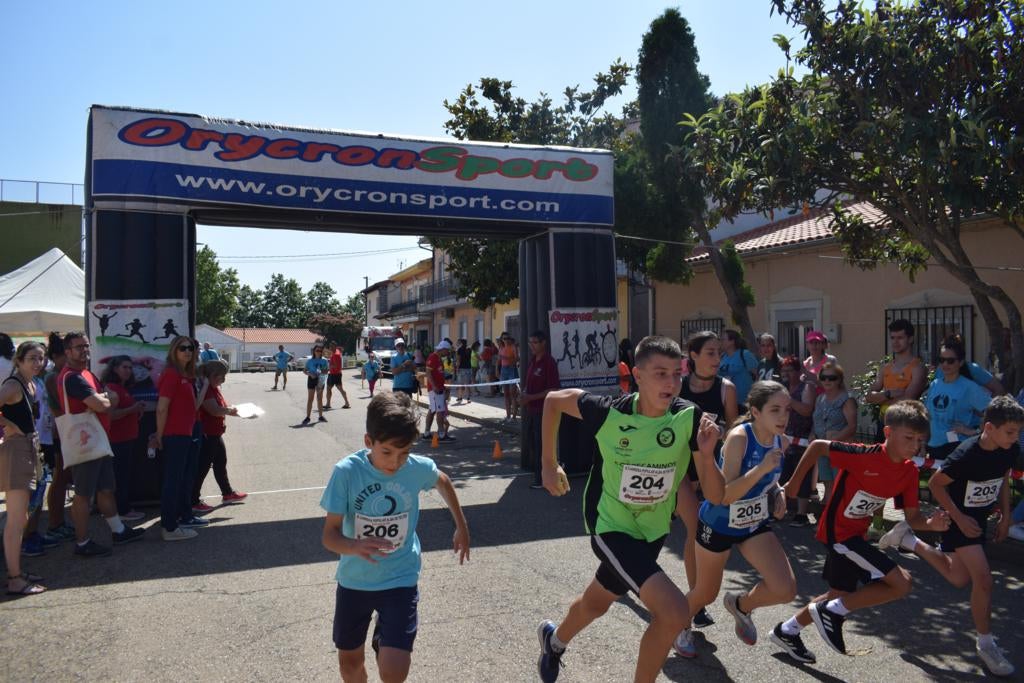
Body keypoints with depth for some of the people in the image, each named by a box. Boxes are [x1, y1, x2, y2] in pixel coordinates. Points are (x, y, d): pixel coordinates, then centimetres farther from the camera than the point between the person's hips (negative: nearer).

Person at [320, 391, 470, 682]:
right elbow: (329, 534, -19)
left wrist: (462, 526, 15)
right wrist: (355, 547, -40)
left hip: (400, 580, 0)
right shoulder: (346, 472, -20)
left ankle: (384, 641, 19)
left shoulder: (418, 468, -15)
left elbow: (443, 481, 8)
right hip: (353, 580, 1)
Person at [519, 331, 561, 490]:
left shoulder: (549, 363, -14)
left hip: (543, 411, -9)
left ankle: (542, 480, 6)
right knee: (532, 442, 14)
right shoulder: (533, 361, 12)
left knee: (540, 445, -3)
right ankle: (537, 475, 25)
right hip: (530, 409, 9)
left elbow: (554, 390, -18)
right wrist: (524, 395, 2)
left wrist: (531, 397, -20)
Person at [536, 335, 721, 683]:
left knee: (595, 603, 27)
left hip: (654, 530, 4)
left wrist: (707, 453, -34)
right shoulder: (609, 412, -25)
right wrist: (549, 465, -3)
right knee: (674, 612, -23)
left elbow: (715, 495, -15)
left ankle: (554, 639, 60)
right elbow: (553, 400, -6)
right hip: (612, 527, -4)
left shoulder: (690, 418, -19)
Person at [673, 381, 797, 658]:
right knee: (706, 594, 13)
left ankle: (741, 605, 21)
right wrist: (762, 468, -40)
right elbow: (723, 495, -32)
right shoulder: (738, 437, -28)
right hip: (718, 525, -5)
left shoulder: (781, 441, -8)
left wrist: (778, 494, -6)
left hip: (756, 524, 5)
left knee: (785, 589, -12)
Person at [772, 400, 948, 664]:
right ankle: (832, 611, -1)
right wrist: (794, 483, -12)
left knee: (842, 596, 21)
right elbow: (818, 446, -18)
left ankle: (787, 631, 38)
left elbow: (912, 517, 0)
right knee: (901, 583, -15)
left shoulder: (909, 472, -3)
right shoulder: (865, 456, -25)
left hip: (854, 533, 9)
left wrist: (930, 524, -22)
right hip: (839, 532, -9)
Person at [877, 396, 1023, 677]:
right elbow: (935, 484, -19)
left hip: (981, 517, 7)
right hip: (960, 519, -7)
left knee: (959, 578, 18)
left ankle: (907, 540, 34)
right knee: (983, 579, -11)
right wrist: (960, 519, -18)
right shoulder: (966, 454, -29)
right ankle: (986, 644, 8)